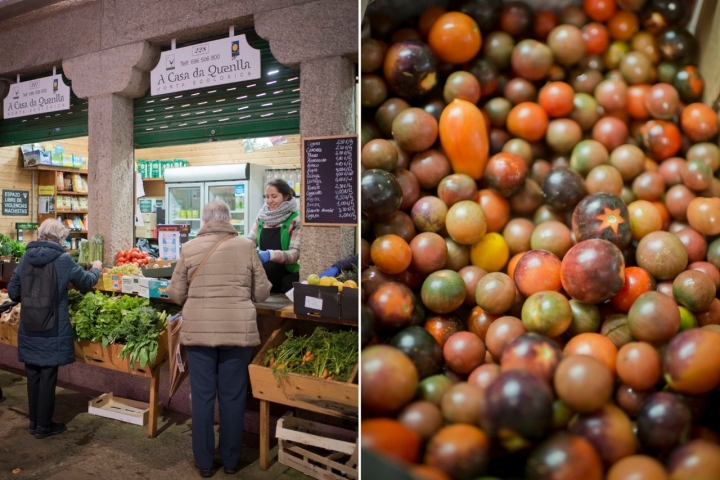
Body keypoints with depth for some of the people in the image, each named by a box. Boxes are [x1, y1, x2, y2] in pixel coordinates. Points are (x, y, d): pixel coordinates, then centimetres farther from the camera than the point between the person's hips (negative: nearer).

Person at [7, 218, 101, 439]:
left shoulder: (26, 258, 1)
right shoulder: (63, 259, -12)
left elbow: (12, 292, 7)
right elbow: (86, 283, 2)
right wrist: (96, 269, 21)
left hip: (28, 329, 5)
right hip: (52, 331, -5)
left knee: (33, 375, 16)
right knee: (47, 377, 6)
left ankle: (34, 422, 28)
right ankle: (43, 426, 16)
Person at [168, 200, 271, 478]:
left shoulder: (189, 249, 0)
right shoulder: (246, 246, -2)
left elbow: (175, 294, 5)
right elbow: (262, 293, 2)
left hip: (198, 331, 1)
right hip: (238, 331, 0)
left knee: (202, 397, 12)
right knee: (232, 397, 12)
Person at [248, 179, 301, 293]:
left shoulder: (295, 220, -9)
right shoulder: (261, 217, 5)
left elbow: (295, 253, -17)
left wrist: (270, 254, -31)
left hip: (286, 280, -4)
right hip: (263, 278, 4)